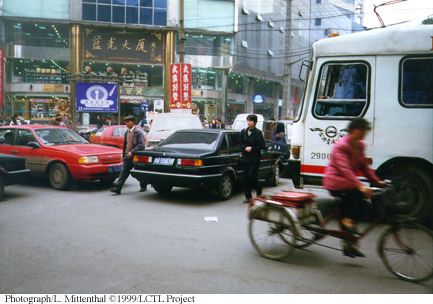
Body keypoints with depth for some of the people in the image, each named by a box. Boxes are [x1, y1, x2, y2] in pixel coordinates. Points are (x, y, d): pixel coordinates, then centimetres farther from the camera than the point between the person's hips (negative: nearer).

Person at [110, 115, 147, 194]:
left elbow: (141, 145, -16)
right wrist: (124, 155, 17)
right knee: (124, 172, -3)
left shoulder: (139, 132, -8)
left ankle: (143, 186, 27)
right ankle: (117, 188, -9)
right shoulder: (127, 133, 14)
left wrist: (132, 152, -22)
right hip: (127, 156, 6)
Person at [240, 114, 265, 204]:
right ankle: (248, 196, 12)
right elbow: (240, 143, 12)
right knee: (245, 177, 2)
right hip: (245, 158, 5)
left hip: (254, 159, -4)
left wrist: (252, 148, -13)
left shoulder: (258, 133, -6)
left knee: (251, 176, -10)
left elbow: (262, 146, -6)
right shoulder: (243, 131, 7)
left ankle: (259, 191, 16)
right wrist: (245, 148, -8)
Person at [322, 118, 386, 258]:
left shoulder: (360, 146, 9)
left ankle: (349, 244, 10)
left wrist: (376, 181, 0)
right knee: (360, 194, -29)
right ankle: (347, 221, -15)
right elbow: (344, 169, -30)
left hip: (347, 183, 8)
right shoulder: (341, 146, -18)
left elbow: (364, 166, 13)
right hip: (335, 183, -8)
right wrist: (360, 186, -41)